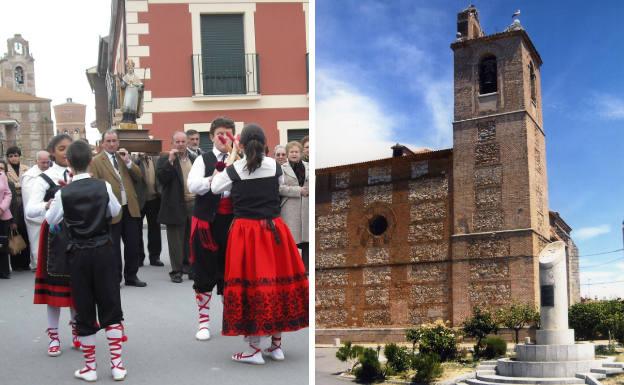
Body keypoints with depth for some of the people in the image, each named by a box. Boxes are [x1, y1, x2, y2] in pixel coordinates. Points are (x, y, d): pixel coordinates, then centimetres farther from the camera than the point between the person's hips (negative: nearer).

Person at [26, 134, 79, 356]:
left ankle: (76, 330, 28)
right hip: (55, 234, -3)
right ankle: (54, 336, 15)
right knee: (54, 282, 4)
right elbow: (30, 210, -18)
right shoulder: (44, 179, -8)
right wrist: (48, 205, -38)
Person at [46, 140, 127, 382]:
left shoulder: (63, 193, -10)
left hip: (79, 254, -1)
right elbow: (115, 211, 10)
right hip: (104, 251, 1)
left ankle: (90, 367, 15)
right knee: (111, 307, 7)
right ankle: (117, 364, 9)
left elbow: (51, 220, 5)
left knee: (84, 310, 7)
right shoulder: (103, 186, -6)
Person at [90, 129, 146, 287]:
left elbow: (138, 177, 6)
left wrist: (128, 161, -7)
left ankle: (131, 276, 22)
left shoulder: (124, 156, 12)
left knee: (133, 244, 9)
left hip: (130, 208, 5)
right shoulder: (96, 161, -3)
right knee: (113, 247, 6)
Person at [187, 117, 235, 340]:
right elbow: (193, 186, -11)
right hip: (207, 221, -1)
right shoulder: (203, 160, 4)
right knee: (204, 271, 4)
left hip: (231, 221, 1)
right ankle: (204, 322, 16)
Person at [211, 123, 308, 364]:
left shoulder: (235, 169, -6)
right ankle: (276, 345, 20)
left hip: (245, 232, -2)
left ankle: (254, 350, 6)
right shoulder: (275, 166, 0)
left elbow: (214, 188, 10)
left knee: (250, 282, 2)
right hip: (274, 230, 3)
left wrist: (231, 157, 12)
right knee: (278, 280, 11)